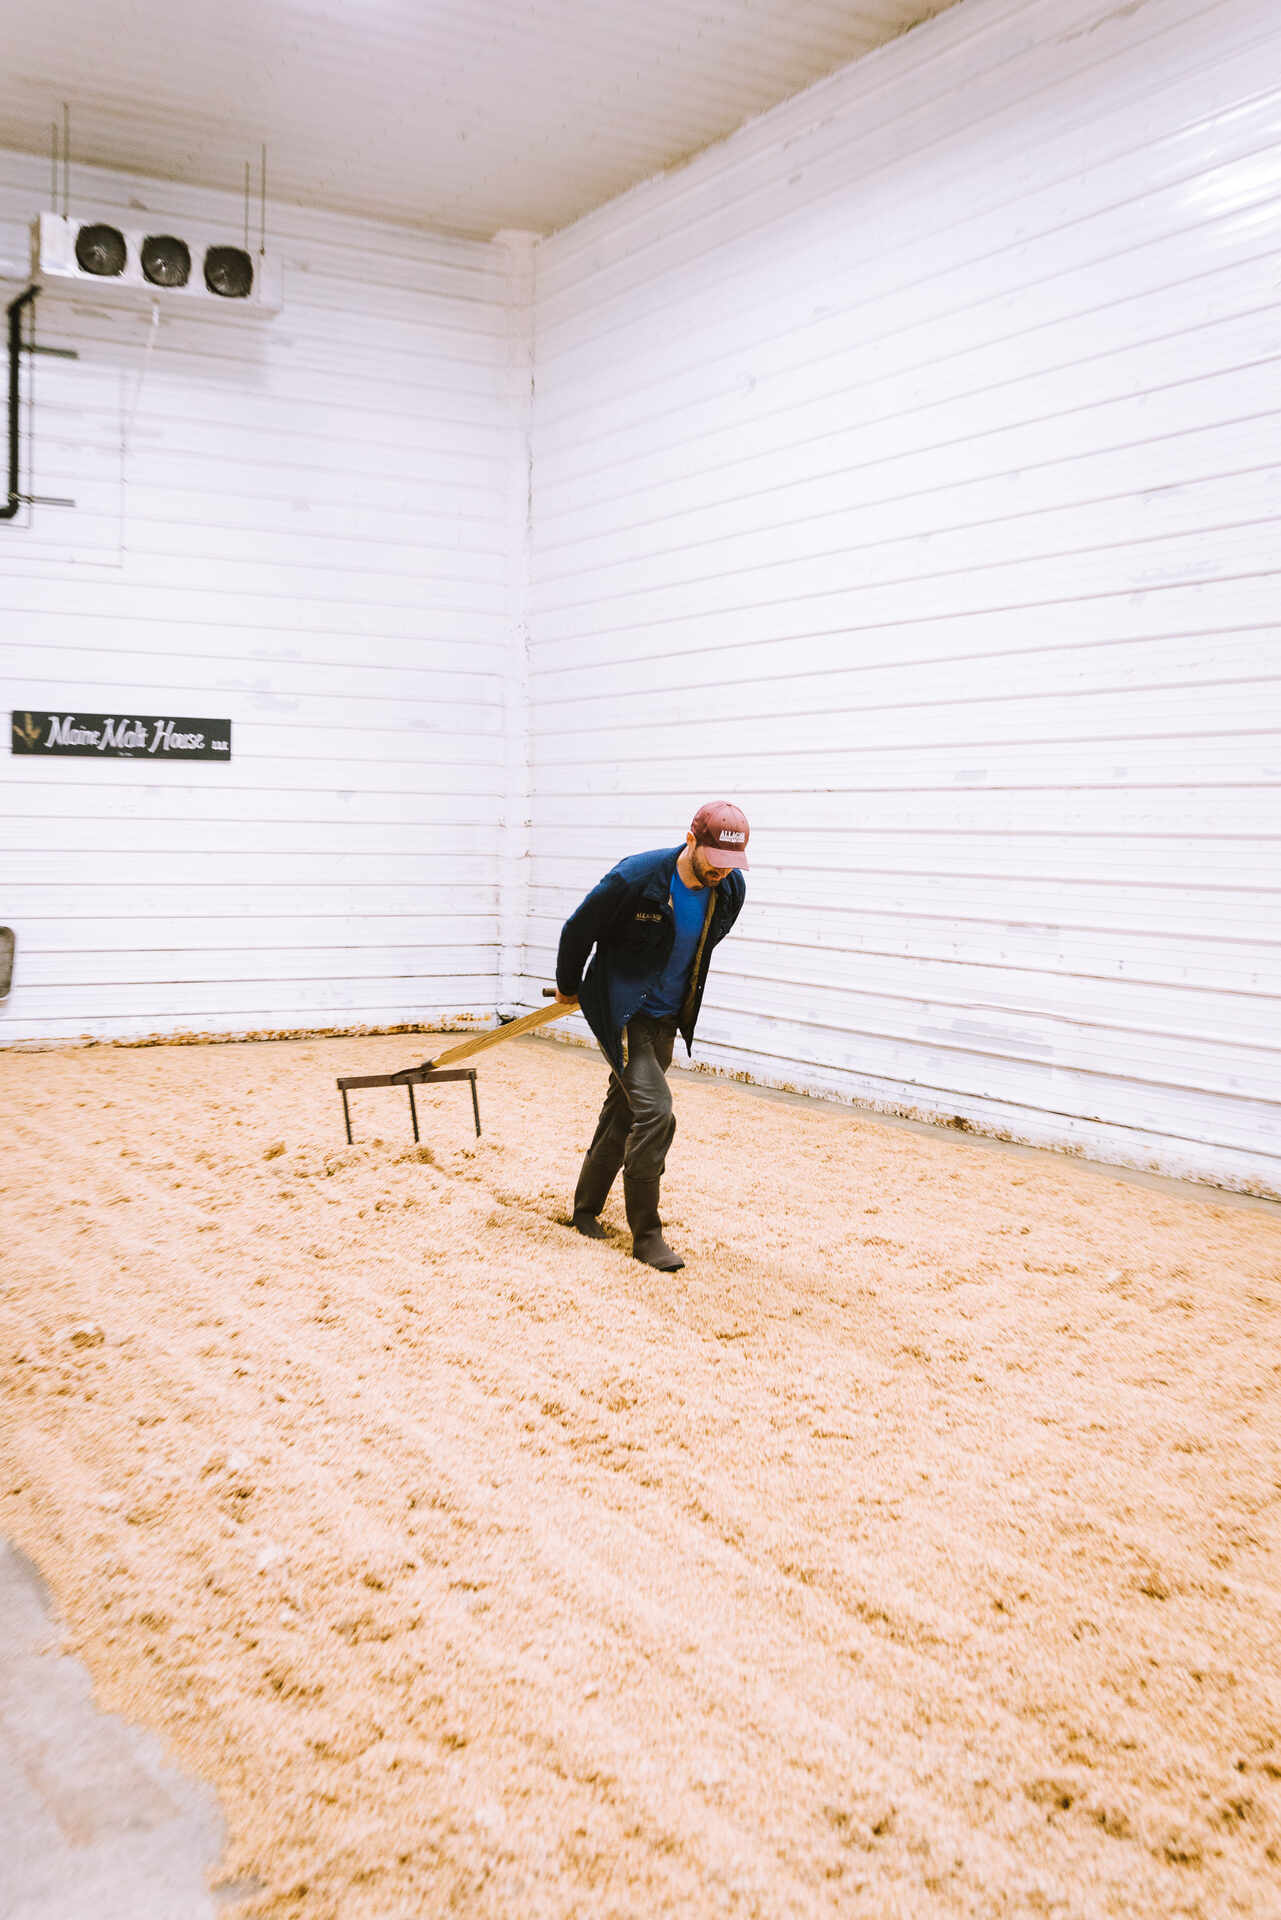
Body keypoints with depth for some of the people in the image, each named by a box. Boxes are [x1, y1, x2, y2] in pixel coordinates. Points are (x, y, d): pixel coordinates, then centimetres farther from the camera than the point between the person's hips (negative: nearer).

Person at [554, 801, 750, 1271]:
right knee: (654, 1113, -17)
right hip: (621, 1013, -6)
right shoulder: (635, 878, -25)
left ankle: (586, 1208, 34)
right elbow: (578, 930, -9)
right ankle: (645, 1235, -6)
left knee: (623, 1114, 16)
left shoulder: (731, 889, -9)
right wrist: (568, 988, 6)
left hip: (666, 1019, 6)